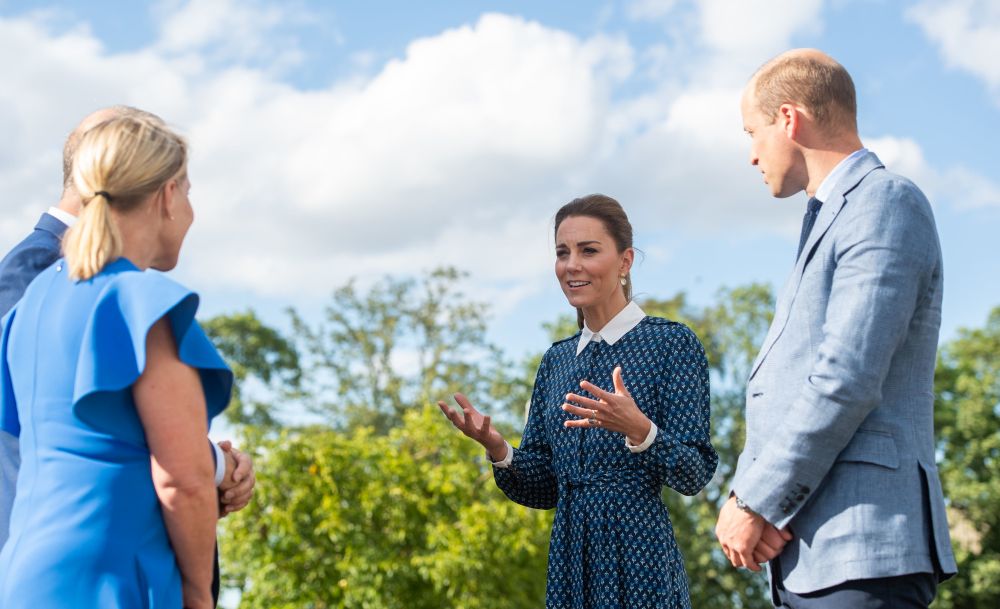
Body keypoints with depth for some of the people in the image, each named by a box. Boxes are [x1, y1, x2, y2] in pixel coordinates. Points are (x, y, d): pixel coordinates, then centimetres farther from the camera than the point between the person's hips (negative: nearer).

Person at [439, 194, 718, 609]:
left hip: (641, 564, -5)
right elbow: (542, 490, 10)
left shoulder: (671, 342, -5)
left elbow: (696, 475, -10)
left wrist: (639, 431, -27)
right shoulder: (557, 359, 11)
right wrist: (498, 450, -8)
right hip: (569, 562, 5)